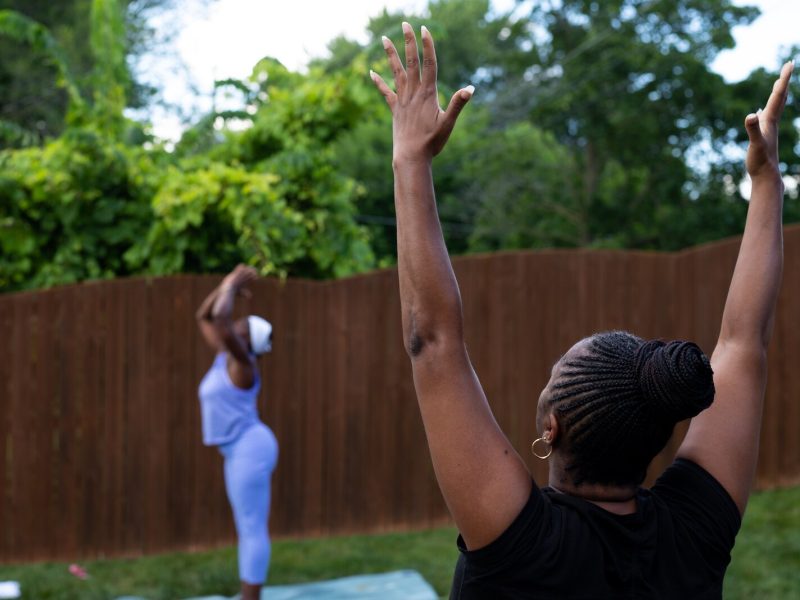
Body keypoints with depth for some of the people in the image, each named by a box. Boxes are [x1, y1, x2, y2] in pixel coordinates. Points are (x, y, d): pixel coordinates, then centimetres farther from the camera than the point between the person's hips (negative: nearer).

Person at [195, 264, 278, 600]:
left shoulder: (242, 361, -14)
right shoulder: (226, 355, 11)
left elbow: (220, 319, -28)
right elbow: (204, 317, 21)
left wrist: (231, 288, -12)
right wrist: (227, 285, 11)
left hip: (249, 450, -10)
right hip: (241, 452, 10)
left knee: (252, 529, -4)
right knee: (248, 529, 14)